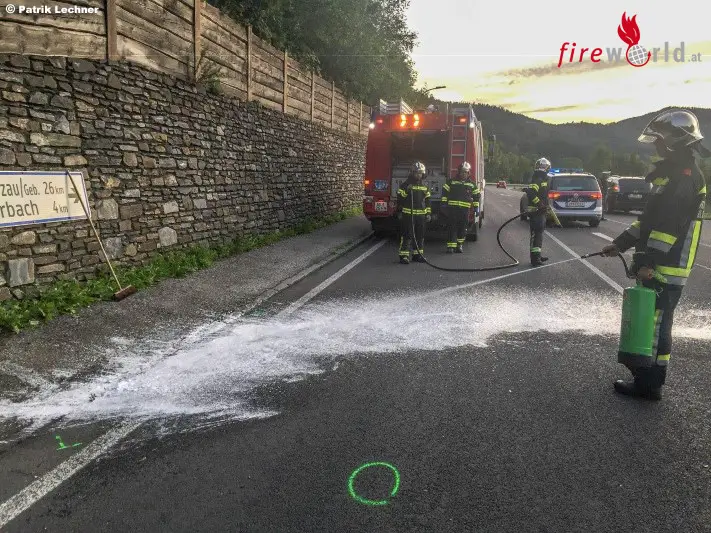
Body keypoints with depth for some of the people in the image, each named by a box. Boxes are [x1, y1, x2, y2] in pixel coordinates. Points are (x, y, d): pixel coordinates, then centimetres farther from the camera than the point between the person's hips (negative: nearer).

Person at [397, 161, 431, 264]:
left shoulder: (424, 186, 13)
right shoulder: (406, 184, -3)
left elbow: (427, 201, 16)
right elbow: (400, 199, -5)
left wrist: (428, 213, 12)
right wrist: (399, 212, -12)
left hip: (421, 215, 5)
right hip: (408, 214, -5)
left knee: (420, 236, 10)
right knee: (407, 236, -6)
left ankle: (417, 255, 20)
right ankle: (404, 256, -4)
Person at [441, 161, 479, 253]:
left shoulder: (472, 184, 10)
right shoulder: (451, 182, 5)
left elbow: (476, 196, 17)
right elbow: (445, 193, 7)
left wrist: (476, 208, 13)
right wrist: (443, 203, -1)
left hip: (465, 210, 2)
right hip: (452, 208, -2)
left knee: (462, 228, 6)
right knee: (452, 228, -5)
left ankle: (460, 245, 18)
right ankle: (451, 246, -6)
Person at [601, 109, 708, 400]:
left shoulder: (683, 176, -16)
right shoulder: (674, 173, 18)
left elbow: (669, 226, -24)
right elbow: (652, 219, 22)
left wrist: (648, 261, -25)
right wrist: (620, 243, 18)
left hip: (666, 270, -10)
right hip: (659, 267, 10)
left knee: (654, 325, -4)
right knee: (649, 322, 16)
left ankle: (648, 384, 5)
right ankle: (645, 374, 27)